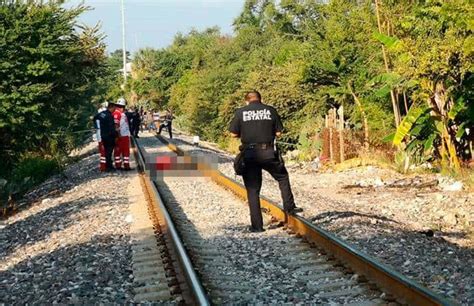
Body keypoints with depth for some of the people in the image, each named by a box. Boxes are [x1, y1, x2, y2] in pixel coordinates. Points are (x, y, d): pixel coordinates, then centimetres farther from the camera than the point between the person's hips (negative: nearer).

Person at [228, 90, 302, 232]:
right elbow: (278, 132, 5)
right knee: (282, 178, 26)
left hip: (249, 153, 0)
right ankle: (289, 207, 28)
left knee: (253, 190, 6)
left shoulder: (241, 112, 1)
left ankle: (257, 225, 5)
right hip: (268, 152, 0)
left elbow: (233, 134, 2)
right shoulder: (270, 110, 4)